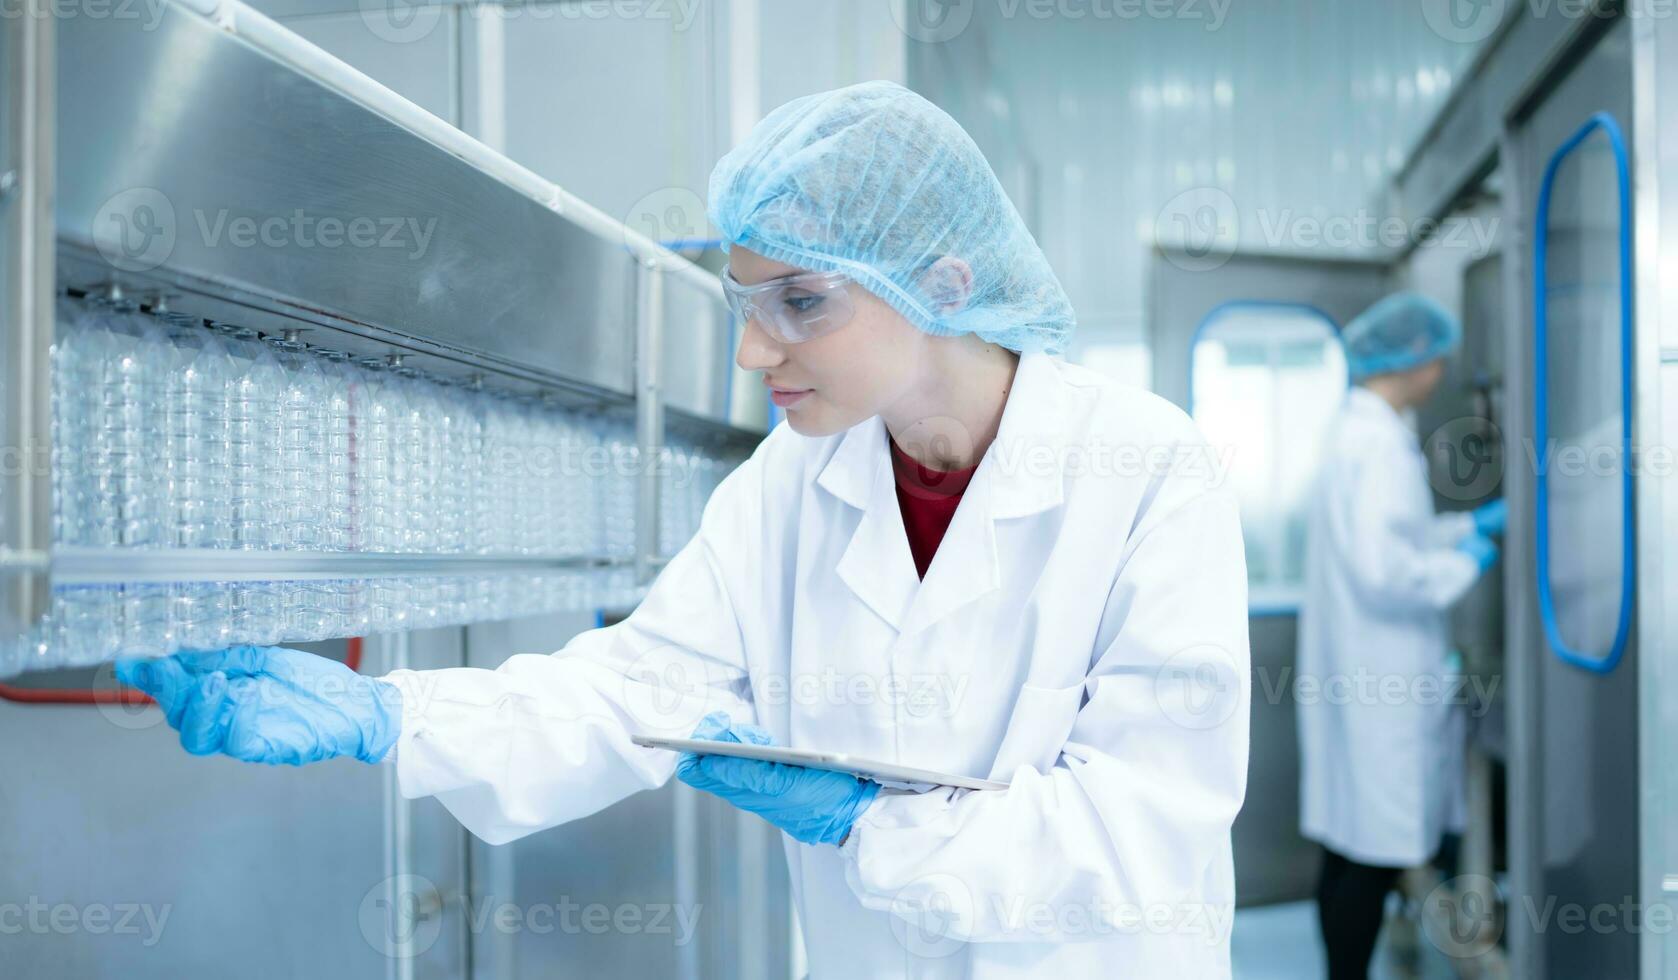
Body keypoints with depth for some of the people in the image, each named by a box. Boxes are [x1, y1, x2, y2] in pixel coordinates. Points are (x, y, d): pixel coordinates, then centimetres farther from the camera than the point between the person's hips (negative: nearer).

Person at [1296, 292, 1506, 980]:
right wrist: (1465, 563, -9)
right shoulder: (1380, 442, -18)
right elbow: (1384, 570, -24)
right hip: (1378, 688, -10)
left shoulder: (1356, 430, 13)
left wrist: (1473, 525, 20)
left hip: (1355, 682, 10)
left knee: (1349, 856, 16)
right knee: (1372, 858, -2)